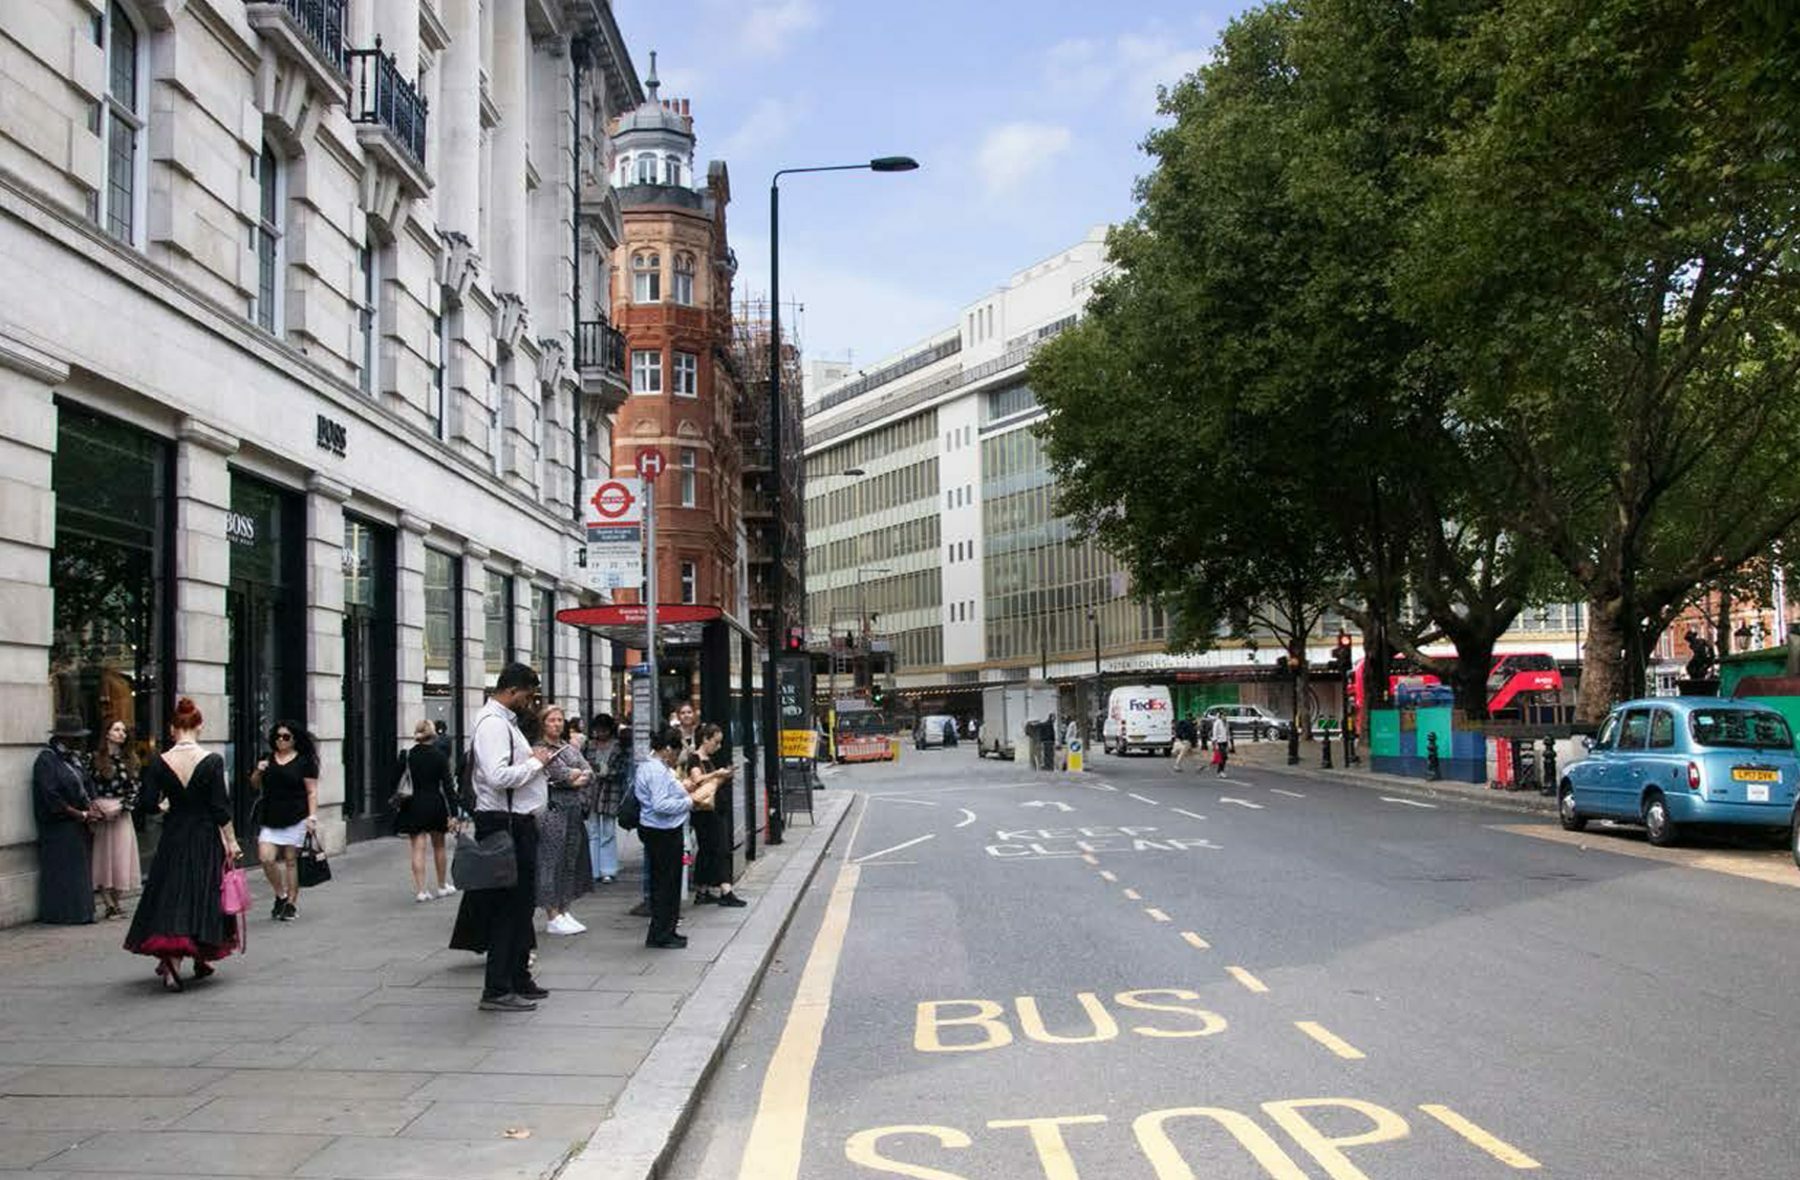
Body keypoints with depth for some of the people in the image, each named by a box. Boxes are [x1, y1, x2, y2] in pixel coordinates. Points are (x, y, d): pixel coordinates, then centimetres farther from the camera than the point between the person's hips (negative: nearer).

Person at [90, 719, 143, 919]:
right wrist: (94, 809, -13)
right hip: (100, 816, -2)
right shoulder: (95, 758, 0)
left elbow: (134, 789, 5)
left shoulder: (130, 760, 8)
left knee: (121, 856, 2)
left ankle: (115, 903, 12)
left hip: (121, 814, 2)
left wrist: (121, 807, -7)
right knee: (102, 856, -3)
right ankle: (109, 904, 1)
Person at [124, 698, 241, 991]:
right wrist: (230, 840, -2)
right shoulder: (212, 761, -11)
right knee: (204, 894, 12)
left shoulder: (160, 763, -5)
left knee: (172, 895, 8)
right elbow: (221, 807, -10)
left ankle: (171, 962, -6)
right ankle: (202, 958, 23)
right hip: (205, 837, -1)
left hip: (173, 837, 2)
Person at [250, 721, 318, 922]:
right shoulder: (268, 759, 11)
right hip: (270, 819, 4)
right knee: (266, 858, -9)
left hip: (295, 819, -4)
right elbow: (255, 785, 21)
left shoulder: (304, 761, -2)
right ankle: (280, 895, 13)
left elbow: (312, 792, -2)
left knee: (291, 860, 1)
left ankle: (292, 903, 12)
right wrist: (258, 772, -1)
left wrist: (312, 816, -11)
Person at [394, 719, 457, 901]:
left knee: (418, 848, 0)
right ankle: (442, 886, 27)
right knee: (439, 846, 16)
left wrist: (395, 804, 14)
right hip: (436, 805, 0)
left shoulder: (406, 756, -2)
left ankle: (420, 890, -9)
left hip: (414, 806, 0)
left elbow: (395, 782, 1)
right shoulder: (440, 756, -6)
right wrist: (453, 814, -8)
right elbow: (448, 786, -8)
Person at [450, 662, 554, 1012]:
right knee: (509, 907, -6)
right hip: (505, 824, -11)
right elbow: (499, 777, -26)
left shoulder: (504, 721, 17)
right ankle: (497, 990, -1)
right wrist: (535, 762, -16)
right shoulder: (493, 723, -16)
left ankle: (518, 979, 27)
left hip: (517, 822, 11)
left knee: (520, 905, 17)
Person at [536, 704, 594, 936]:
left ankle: (564, 911, 17)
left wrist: (577, 777, -9)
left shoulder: (570, 747, 17)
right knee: (552, 859, -5)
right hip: (552, 809, -7)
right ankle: (553, 917, -2)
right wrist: (580, 773, 1)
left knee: (571, 859, 9)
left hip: (574, 809, 7)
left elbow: (589, 773, 8)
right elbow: (564, 773, -14)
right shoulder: (539, 749, -5)